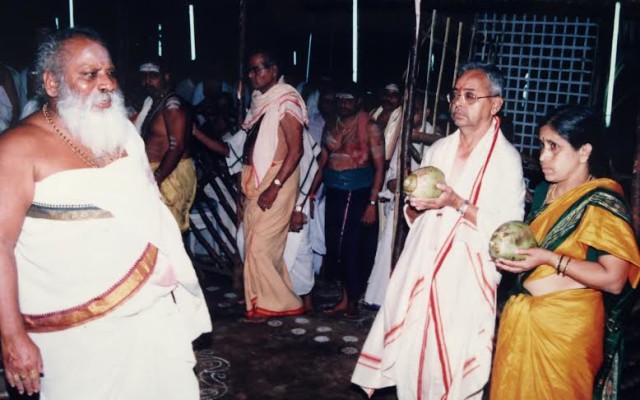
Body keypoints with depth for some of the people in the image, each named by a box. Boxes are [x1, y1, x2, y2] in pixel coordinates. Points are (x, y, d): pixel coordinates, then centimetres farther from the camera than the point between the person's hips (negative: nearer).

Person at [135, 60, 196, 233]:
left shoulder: (173, 105, -14)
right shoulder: (152, 103, 14)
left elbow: (176, 147, -21)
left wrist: (155, 179, -23)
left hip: (171, 174, -9)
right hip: (155, 172, 9)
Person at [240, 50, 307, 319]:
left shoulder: (286, 101, -11)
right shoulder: (260, 100, 13)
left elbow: (296, 150, -16)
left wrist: (275, 186, -21)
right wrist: (246, 184, 11)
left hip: (277, 180, -8)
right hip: (255, 180, 8)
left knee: (260, 244, -7)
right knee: (255, 243, 9)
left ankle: (268, 303, 8)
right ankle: (266, 298, 20)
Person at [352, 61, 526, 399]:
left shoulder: (506, 158, -7)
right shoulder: (438, 149, 11)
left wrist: (458, 204, -20)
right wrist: (416, 204, -7)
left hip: (465, 279, -5)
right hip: (420, 268, 5)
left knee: (451, 363, 1)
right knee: (408, 354, 7)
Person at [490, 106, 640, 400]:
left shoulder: (602, 203, -13)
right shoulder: (544, 192, 8)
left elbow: (613, 280, -19)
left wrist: (550, 259, -23)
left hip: (565, 324, -7)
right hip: (521, 317, 7)